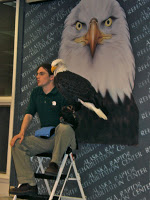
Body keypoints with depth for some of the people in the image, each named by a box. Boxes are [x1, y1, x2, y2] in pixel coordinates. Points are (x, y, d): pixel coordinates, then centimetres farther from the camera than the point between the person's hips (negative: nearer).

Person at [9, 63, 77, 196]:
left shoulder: (61, 94, -7)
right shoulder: (36, 93, 13)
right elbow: (29, 114, 9)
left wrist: (66, 118, -31)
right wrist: (22, 132, -5)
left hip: (64, 140, -6)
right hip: (46, 139, 6)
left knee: (63, 127, -40)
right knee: (18, 144, -15)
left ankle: (55, 163, -21)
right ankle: (29, 184, -17)